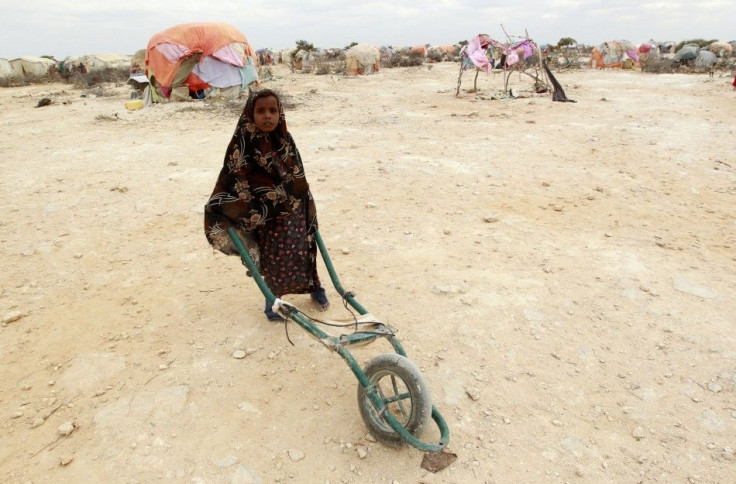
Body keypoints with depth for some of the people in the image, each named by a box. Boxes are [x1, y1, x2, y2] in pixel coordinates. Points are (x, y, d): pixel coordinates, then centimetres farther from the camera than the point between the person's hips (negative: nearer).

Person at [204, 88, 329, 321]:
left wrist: (308, 209, 13)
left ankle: (314, 287, 39)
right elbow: (232, 180, -15)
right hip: (264, 216, -3)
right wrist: (227, 218, -19)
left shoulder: (285, 140, -2)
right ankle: (273, 300, 31)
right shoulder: (243, 145, -16)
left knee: (302, 251, 16)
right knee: (272, 258, 9)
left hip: (293, 213, 4)